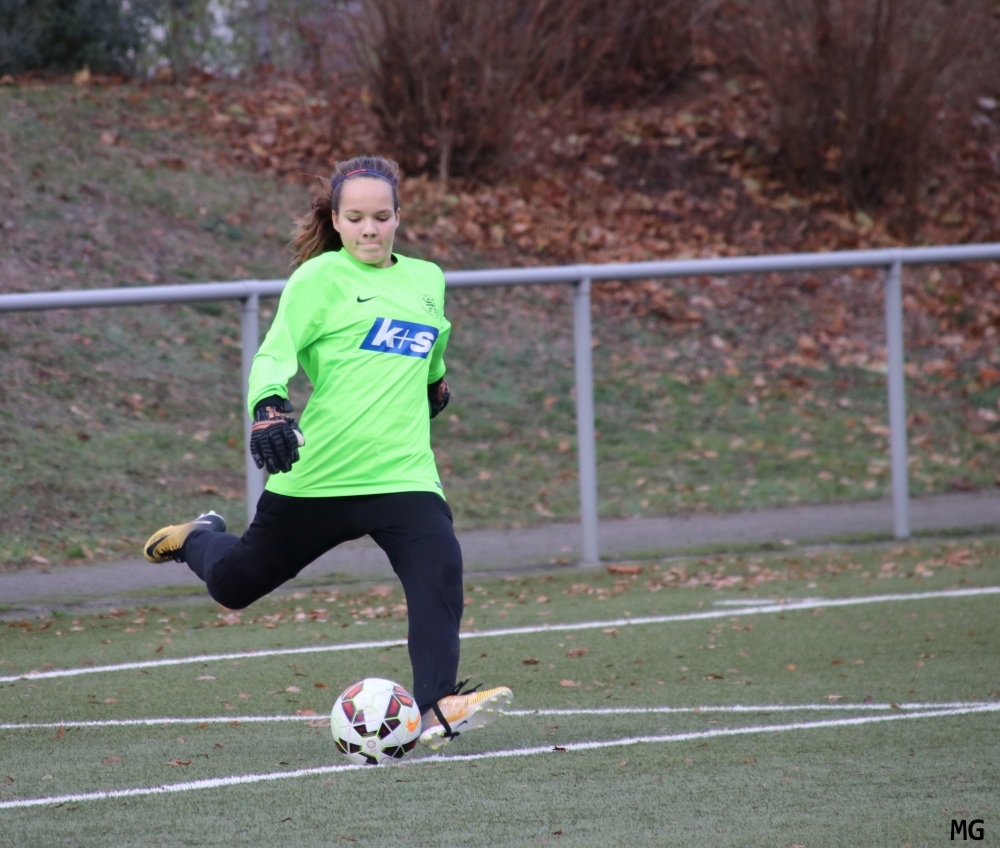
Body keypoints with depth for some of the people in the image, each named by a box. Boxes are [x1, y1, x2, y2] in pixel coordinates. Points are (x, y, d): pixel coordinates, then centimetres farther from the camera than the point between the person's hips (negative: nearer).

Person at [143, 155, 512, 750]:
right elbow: (274, 353, -15)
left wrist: (435, 385, 43)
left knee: (440, 571, -23)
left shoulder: (427, 280, 13)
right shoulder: (320, 278, -5)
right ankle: (201, 539, 49)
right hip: (315, 473, -3)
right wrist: (270, 409, -31)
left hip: (403, 473, 3)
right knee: (234, 584, 14)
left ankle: (437, 707, -27)